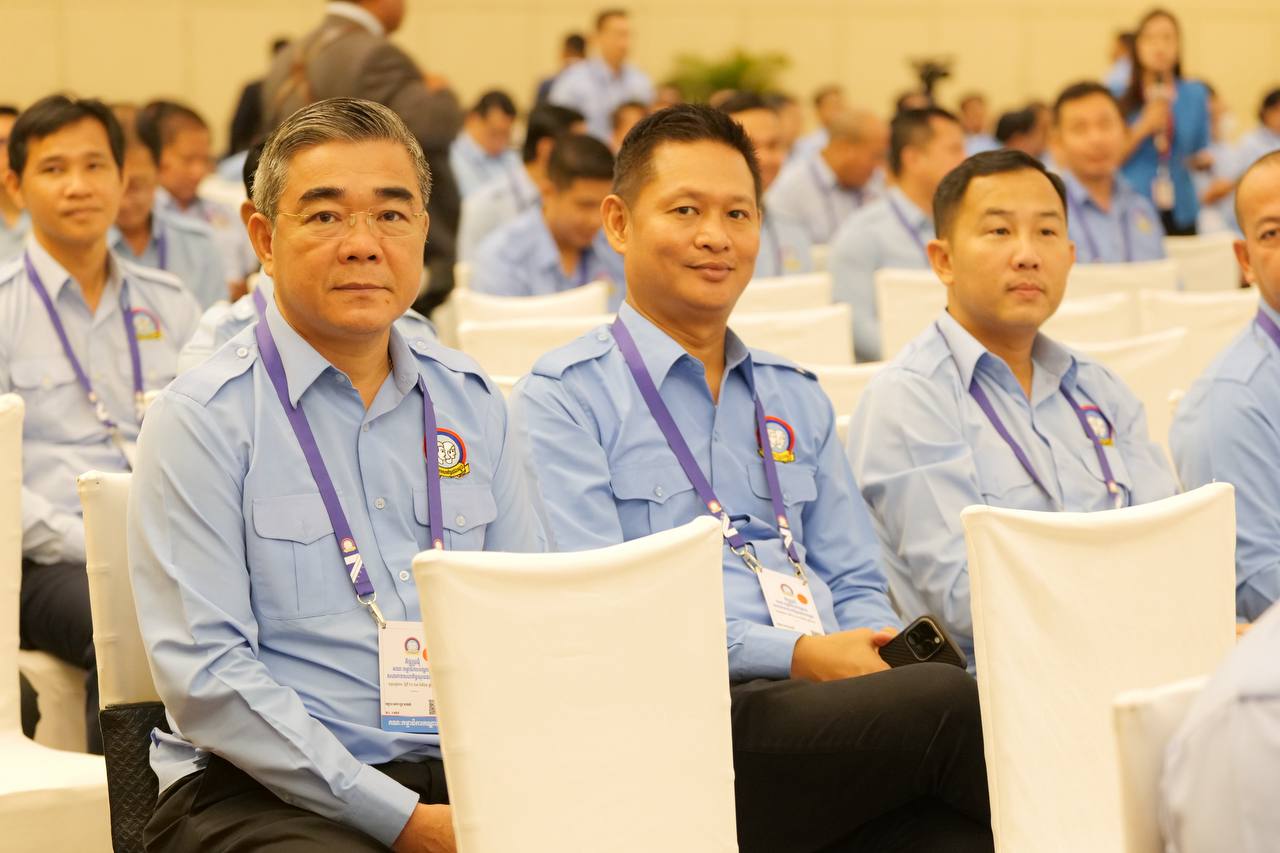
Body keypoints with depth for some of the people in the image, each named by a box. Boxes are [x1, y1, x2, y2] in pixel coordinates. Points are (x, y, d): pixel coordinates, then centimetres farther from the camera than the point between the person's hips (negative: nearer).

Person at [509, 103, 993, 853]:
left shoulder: (797, 398, 26)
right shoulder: (564, 398, 5)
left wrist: (880, 650, -2)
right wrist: (795, 656, -14)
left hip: (831, 712, 5)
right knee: (947, 699, -30)